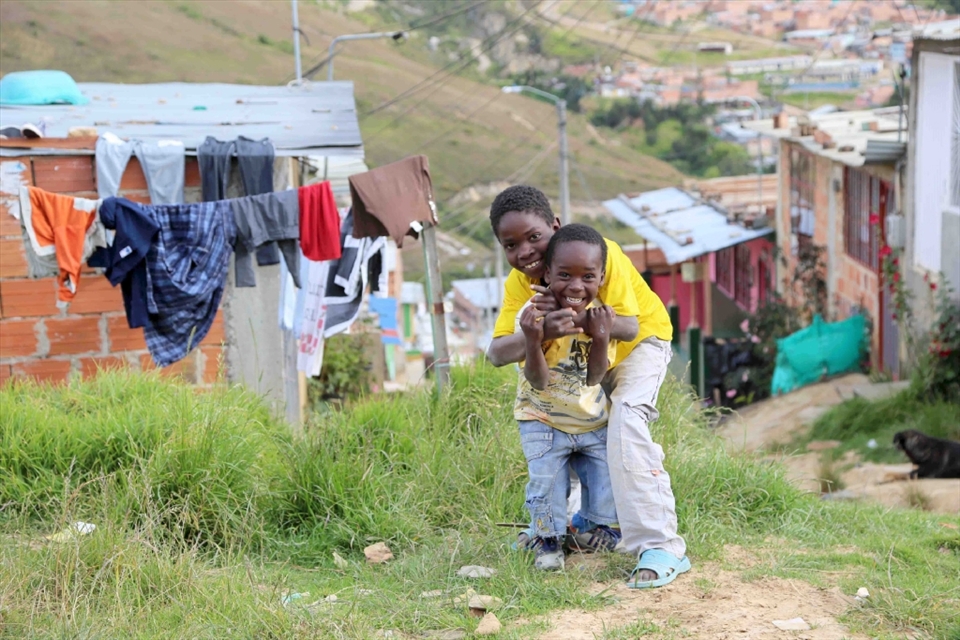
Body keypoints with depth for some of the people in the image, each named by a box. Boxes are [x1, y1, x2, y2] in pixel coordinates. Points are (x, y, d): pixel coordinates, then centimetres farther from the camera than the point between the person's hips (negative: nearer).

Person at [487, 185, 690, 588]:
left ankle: (661, 547, -27)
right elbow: (497, 352, -33)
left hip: (641, 343, -6)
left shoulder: (601, 253, -33)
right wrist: (544, 331, -52)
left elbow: (629, 327, -39)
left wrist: (572, 314, -53)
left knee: (626, 420, -26)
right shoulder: (519, 283, -20)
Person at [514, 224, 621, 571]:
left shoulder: (601, 315, -16)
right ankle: (547, 538, 22)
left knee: (605, 477, 10)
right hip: (543, 421, -3)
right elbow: (538, 381, -27)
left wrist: (601, 337, -36)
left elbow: (594, 378, -20)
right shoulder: (534, 314, -25)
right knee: (546, 481, -3)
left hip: (593, 420, 3)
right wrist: (532, 340, -45)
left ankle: (598, 528, 37)